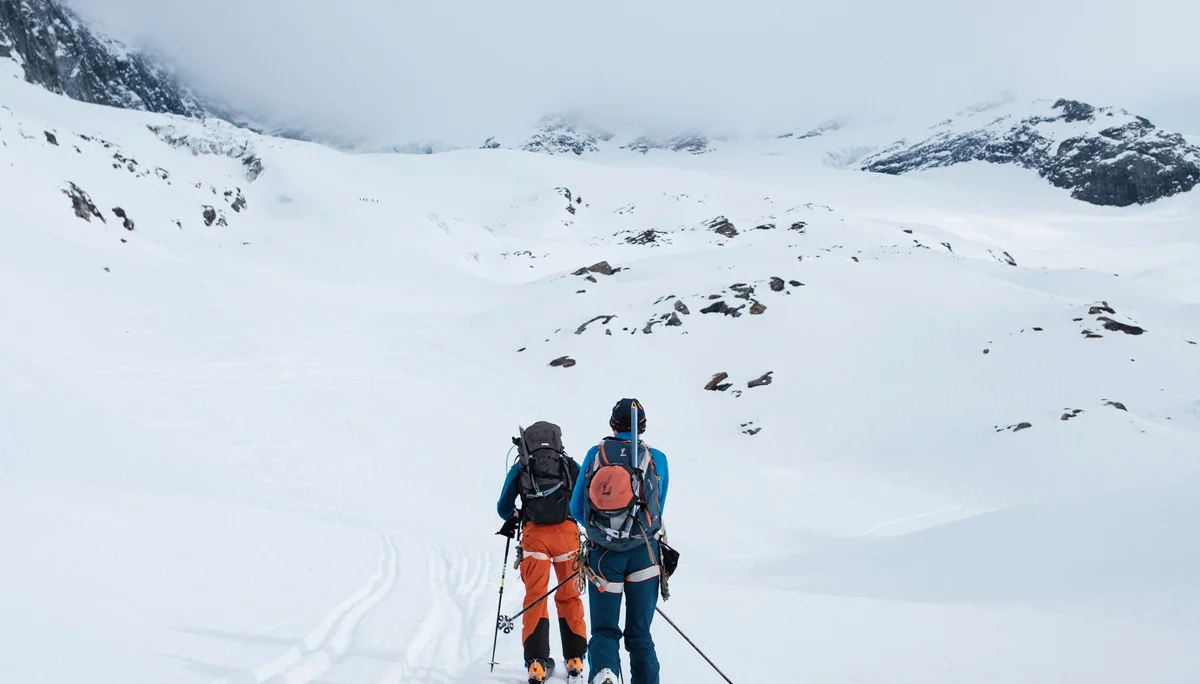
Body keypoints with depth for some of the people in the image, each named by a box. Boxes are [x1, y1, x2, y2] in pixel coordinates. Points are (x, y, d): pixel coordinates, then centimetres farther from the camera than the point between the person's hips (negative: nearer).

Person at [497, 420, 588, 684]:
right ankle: (575, 659, 16)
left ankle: (536, 662, -5)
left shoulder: (520, 468, 15)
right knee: (569, 598, 14)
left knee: (535, 597, 5)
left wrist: (514, 518, 40)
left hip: (534, 534, 0)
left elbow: (503, 508, 18)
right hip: (567, 533, 1)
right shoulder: (571, 465, 16)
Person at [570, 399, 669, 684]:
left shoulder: (595, 454, 1)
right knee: (639, 633, 13)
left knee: (604, 629, 8)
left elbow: (576, 508, 6)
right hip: (643, 554, 0)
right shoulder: (657, 458, 0)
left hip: (603, 554, 0)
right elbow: (657, 510, 9)